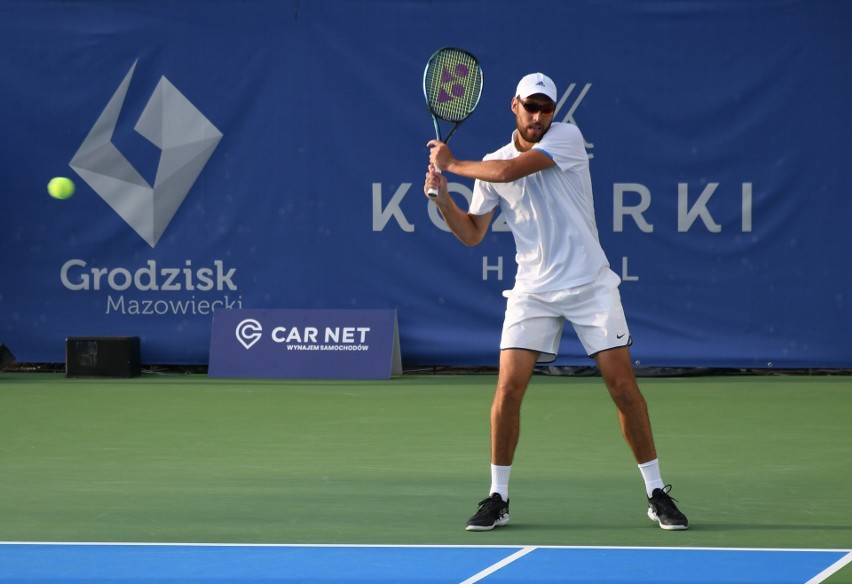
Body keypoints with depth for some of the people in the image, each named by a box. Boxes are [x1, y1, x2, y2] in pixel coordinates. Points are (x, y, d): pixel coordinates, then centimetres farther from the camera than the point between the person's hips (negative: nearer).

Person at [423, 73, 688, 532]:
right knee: (508, 388, -9)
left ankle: (657, 494, 5)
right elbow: (472, 234, 8)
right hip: (533, 291, 2)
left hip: (590, 284, -2)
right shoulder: (491, 166, 6)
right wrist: (443, 198, -8)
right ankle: (497, 498, 2)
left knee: (623, 385, -4)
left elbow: (510, 170, -18)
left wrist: (453, 164, -5)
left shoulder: (566, 137, -6)